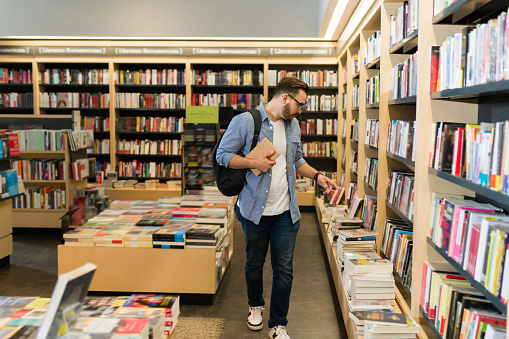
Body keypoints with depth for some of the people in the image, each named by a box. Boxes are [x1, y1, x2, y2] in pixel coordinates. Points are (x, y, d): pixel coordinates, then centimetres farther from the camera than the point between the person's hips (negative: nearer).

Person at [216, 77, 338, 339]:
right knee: (254, 263, 17)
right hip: (255, 209, -3)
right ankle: (255, 305, 44)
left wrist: (316, 175, 5)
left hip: (286, 211, 4)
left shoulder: (293, 125, 8)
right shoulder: (245, 121, -10)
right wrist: (254, 163, -19)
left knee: (284, 269, 4)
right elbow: (223, 155, -8)